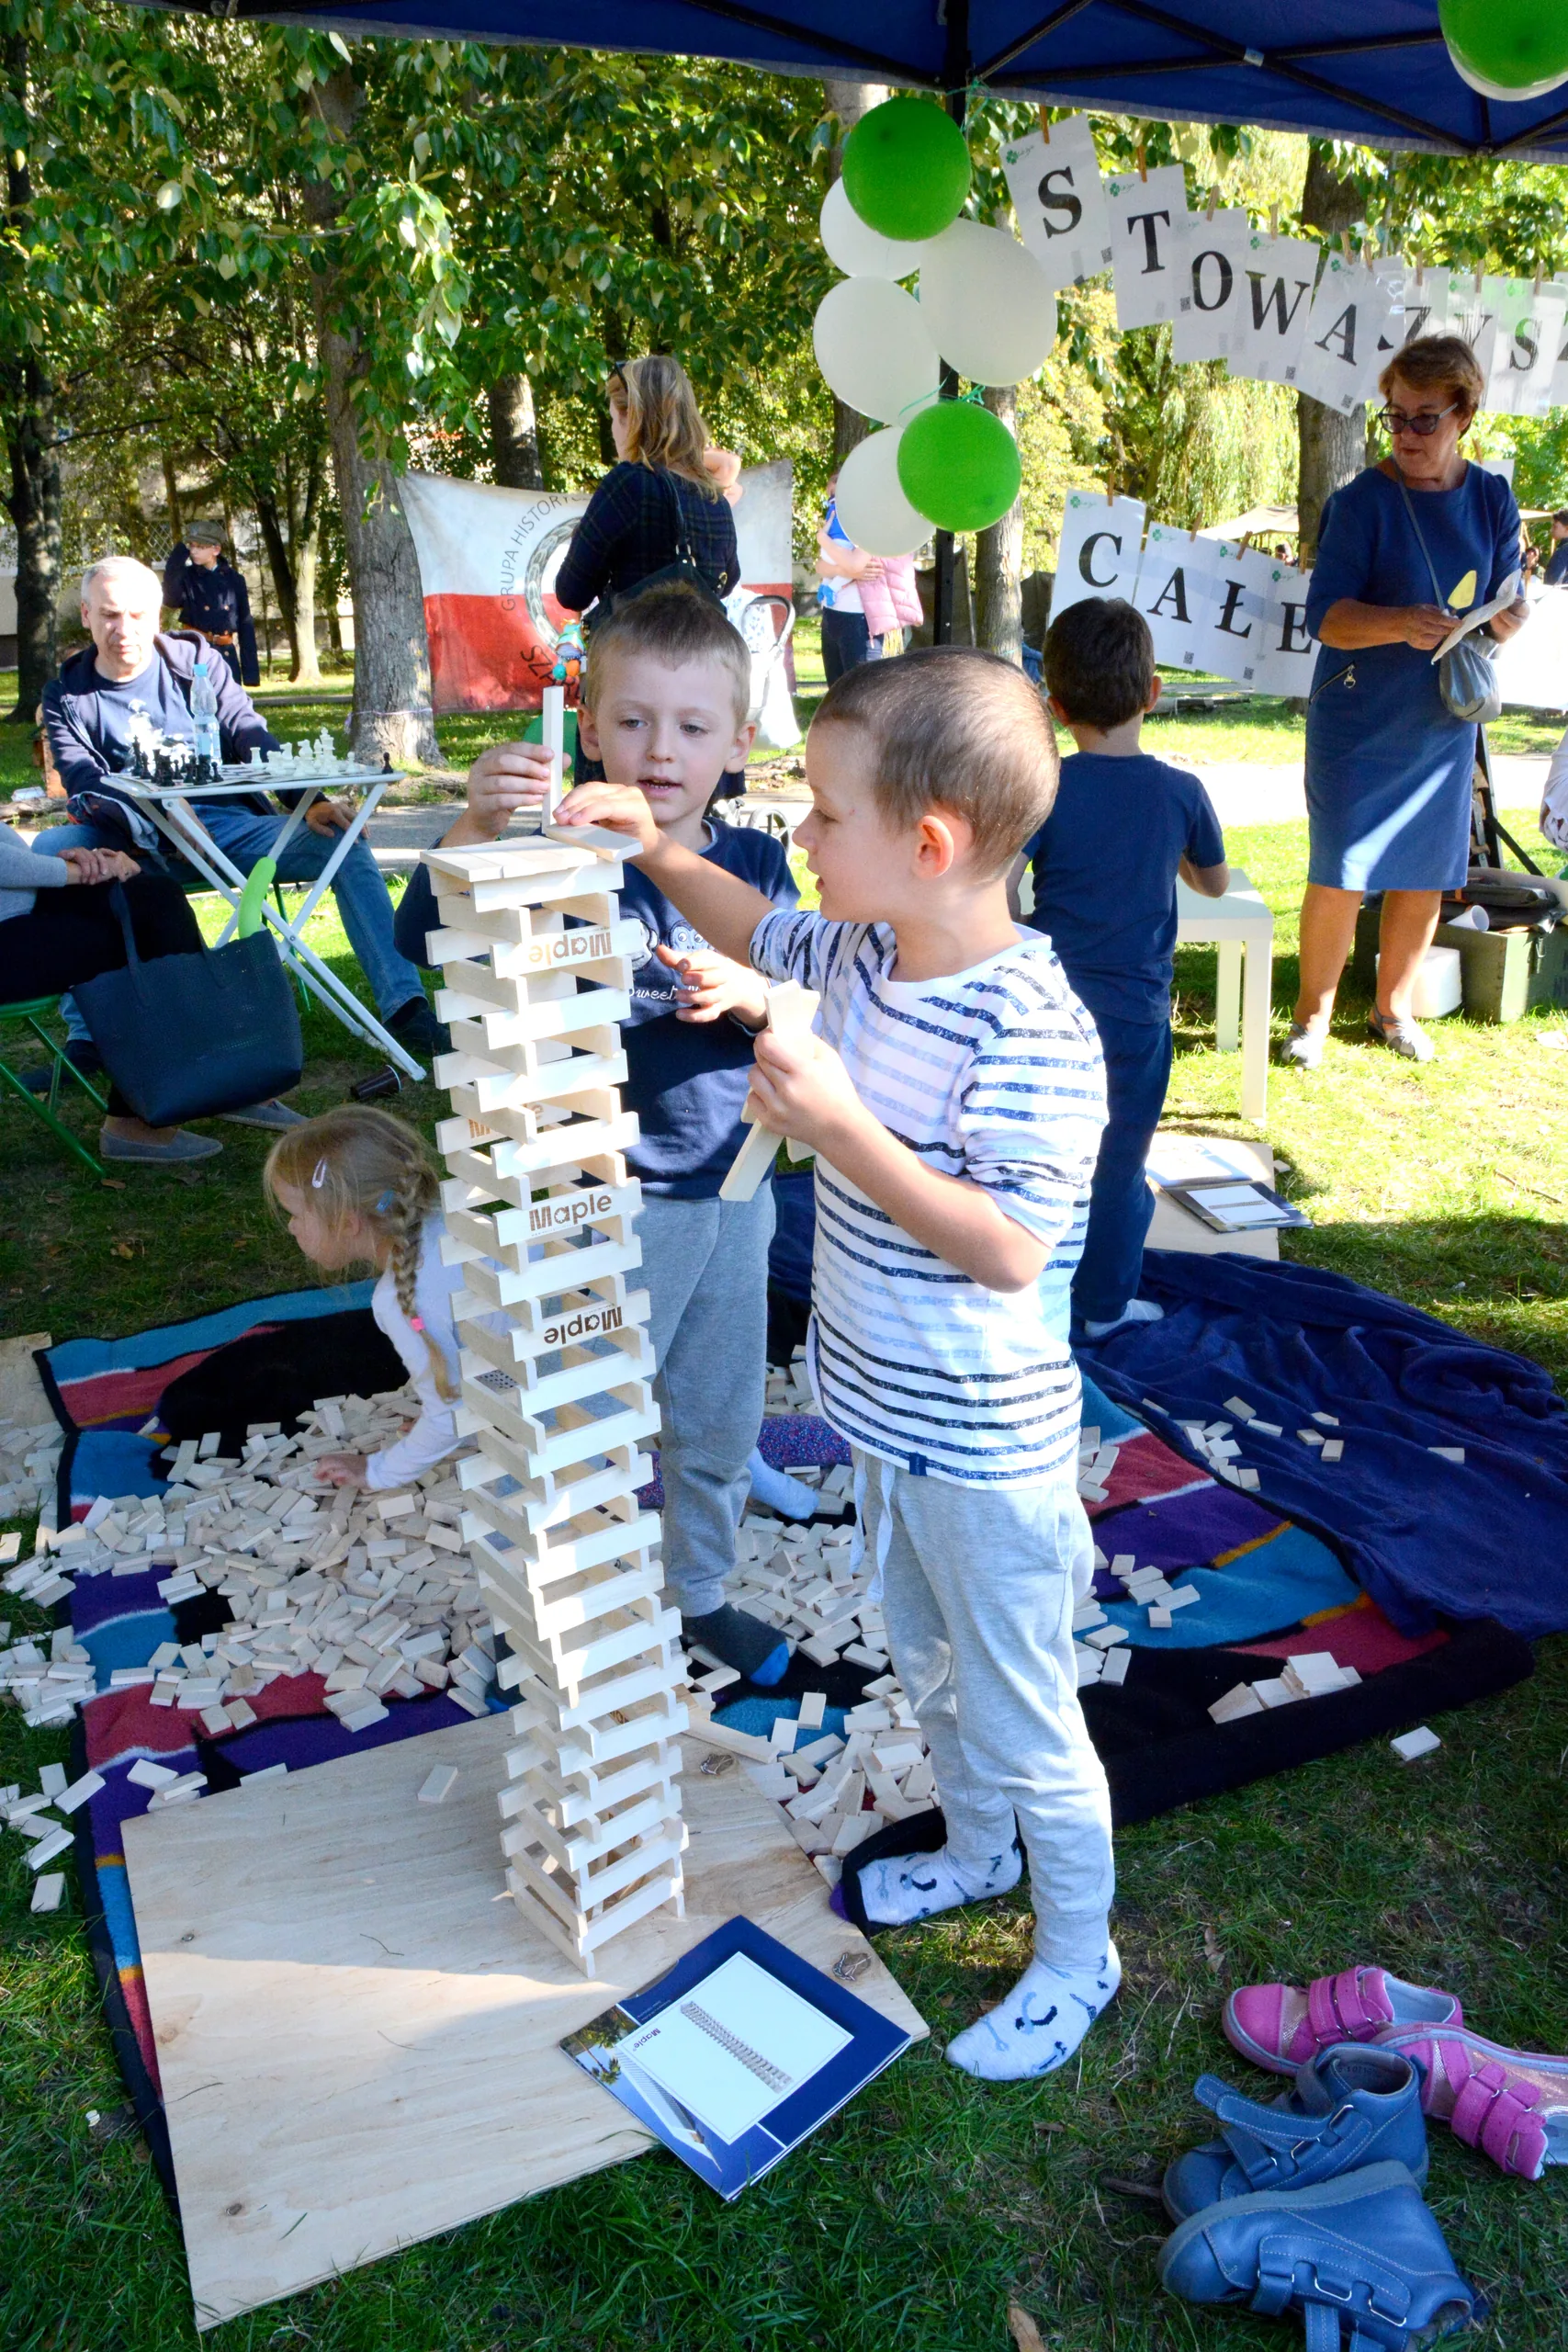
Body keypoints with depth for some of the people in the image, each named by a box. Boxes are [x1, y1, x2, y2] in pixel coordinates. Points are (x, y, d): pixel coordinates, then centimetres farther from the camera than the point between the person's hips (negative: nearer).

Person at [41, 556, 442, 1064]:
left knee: (344, 844, -21)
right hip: (134, 843, -1)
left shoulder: (194, 659, 10)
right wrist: (154, 823, -29)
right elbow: (85, 783, -7)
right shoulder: (67, 694, 7)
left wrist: (310, 802, -16)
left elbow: (252, 736, 1)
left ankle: (403, 1007, -24)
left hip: (229, 825, 1)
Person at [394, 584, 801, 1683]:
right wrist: (476, 826, -43)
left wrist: (748, 994, -22)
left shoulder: (758, 865, -1)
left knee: (718, 1425, 21)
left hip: (734, 1190, 5)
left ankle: (700, 1591, 44)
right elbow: (425, 935, -25)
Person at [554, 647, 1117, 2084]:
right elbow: (759, 931, 18)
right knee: (929, 1665, 29)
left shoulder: (1033, 1033, -29)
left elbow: (1010, 1252, -31)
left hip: (984, 1447, -9)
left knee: (1020, 1716, 12)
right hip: (885, 1416, 9)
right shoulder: (867, 955, -3)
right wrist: (658, 853, 4)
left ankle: (1078, 1955, 36)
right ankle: (976, 1851, 55)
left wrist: (841, 1130, -34)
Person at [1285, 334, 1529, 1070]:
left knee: (1425, 875, 10)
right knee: (1340, 876, -6)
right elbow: (1326, 614, -16)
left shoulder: (1493, 499, 3)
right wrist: (1403, 624, -34)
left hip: (1445, 725, 4)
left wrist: (1507, 621, -15)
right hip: (1360, 725, -4)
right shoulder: (1364, 501, -10)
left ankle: (1393, 1008, 27)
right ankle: (1313, 1014, 12)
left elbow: (1502, 599, 9)